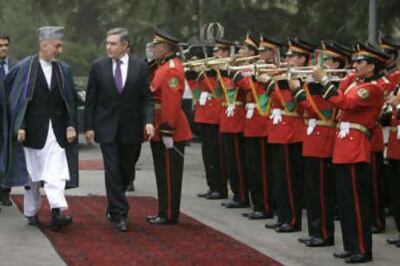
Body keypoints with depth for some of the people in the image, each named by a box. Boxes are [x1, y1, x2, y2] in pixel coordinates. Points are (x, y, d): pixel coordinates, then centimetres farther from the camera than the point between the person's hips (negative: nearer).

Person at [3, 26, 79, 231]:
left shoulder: (63, 70, 6)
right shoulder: (25, 68, -3)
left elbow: (70, 101, 8)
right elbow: (15, 98, -1)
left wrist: (71, 126, -1)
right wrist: (19, 126, -6)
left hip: (56, 129, 1)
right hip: (32, 129, -1)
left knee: (56, 173, -11)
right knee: (32, 173, 9)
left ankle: (57, 212, -20)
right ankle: (31, 212, 21)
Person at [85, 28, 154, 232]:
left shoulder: (140, 66, -1)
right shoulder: (98, 66, 0)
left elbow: (147, 98, 0)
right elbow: (91, 100, 3)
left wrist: (148, 121, -14)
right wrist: (89, 127, -2)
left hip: (131, 129, 1)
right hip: (107, 128, -1)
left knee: (127, 172, 11)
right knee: (113, 172, -6)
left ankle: (113, 206, 34)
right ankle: (119, 214, -2)